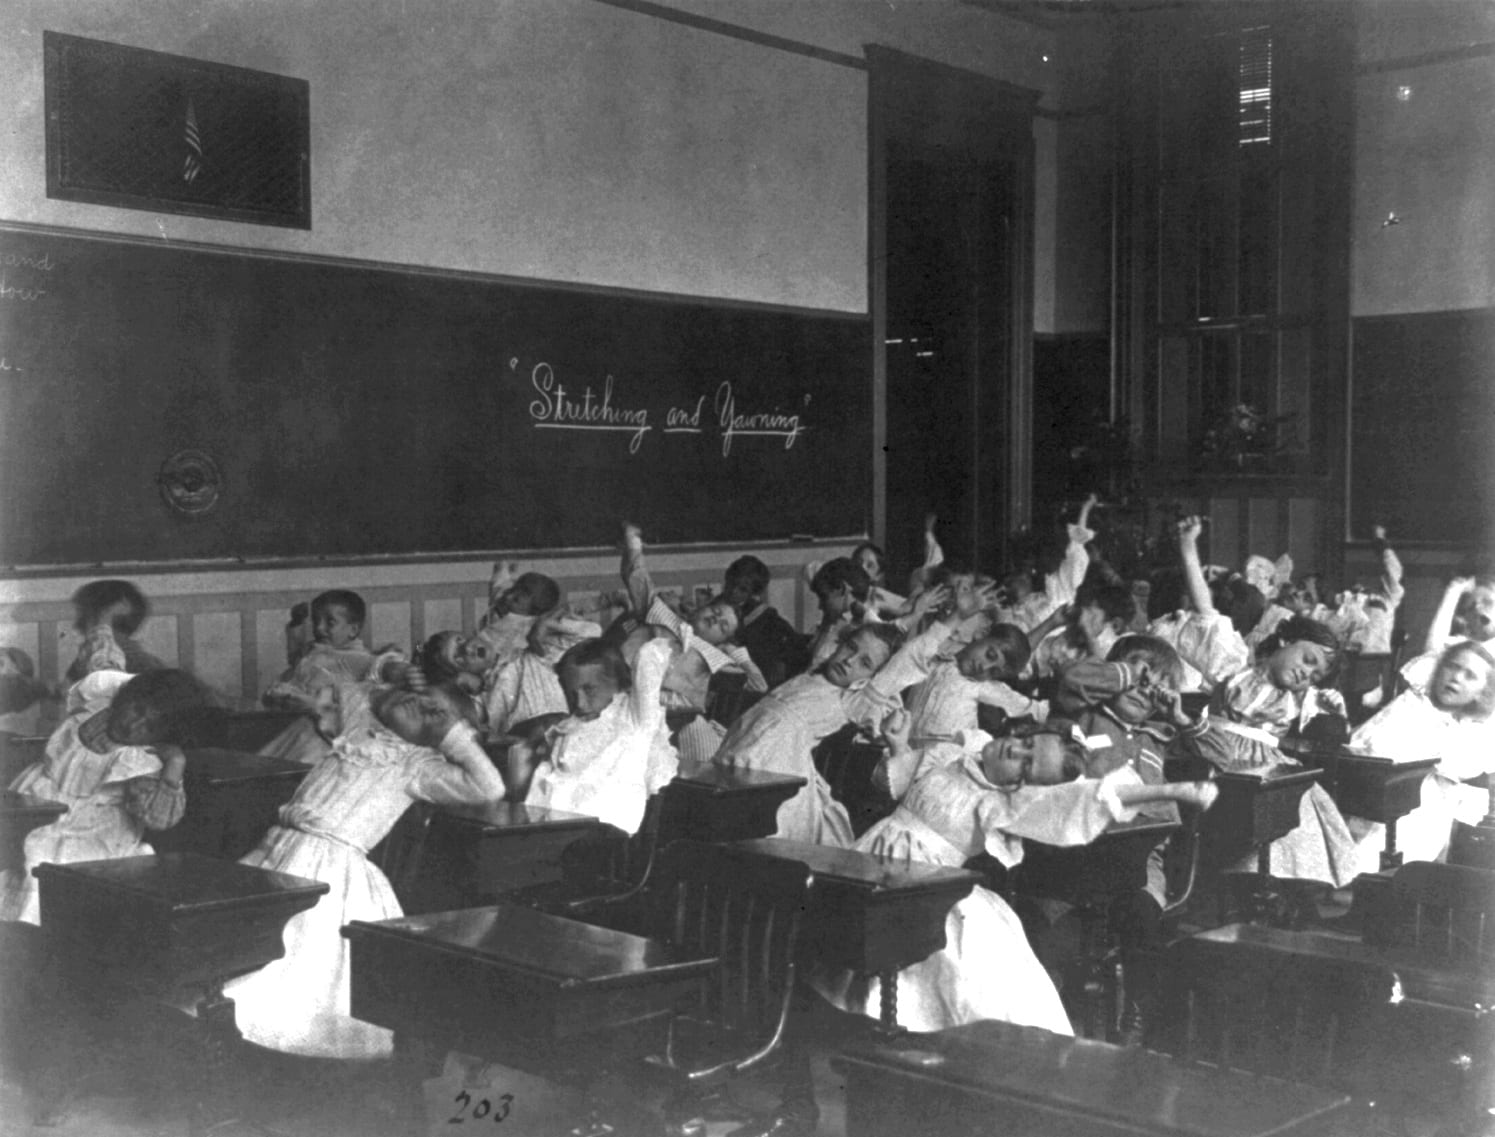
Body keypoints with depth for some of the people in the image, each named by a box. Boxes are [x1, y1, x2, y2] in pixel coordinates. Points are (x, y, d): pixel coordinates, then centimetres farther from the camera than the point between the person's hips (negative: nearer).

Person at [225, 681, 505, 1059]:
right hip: (279, 847, 6)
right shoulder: (359, 730, 17)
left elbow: (489, 789, -13)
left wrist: (453, 729, -7)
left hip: (334, 867, -6)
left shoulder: (420, 764, -1)